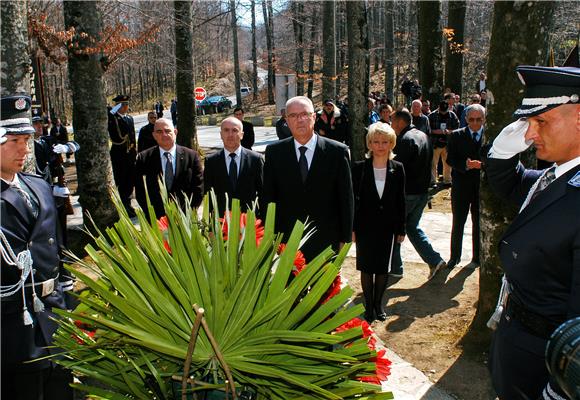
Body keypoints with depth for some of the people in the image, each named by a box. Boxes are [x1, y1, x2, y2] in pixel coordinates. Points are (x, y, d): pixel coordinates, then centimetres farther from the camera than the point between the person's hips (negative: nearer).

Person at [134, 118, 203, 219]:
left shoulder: (191, 156, 0)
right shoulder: (144, 158, 1)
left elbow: (198, 188, -1)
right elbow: (140, 191, 1)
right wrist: (152, 215, -8)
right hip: (156, 219, 0)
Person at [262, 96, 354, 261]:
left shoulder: (337, 151, -4)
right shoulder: (274, 152, 1)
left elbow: (346, 199, 0)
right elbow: (268, 198, 4)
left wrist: (345, 239, 0)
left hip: (326, 244, -1)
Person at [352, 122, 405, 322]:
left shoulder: (397, 168, -3)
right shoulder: (359, 167, -8)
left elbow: (400, 201, 2)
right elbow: (353, 199, -4)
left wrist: (401, 229, 3)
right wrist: (351, 228, -5)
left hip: (388, 227, 1)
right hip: (365, 226, -1)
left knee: (383, 267, 12)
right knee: (366, 267, 10)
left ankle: (378, 304, 31)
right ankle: (368, 305, 27)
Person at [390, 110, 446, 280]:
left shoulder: (406, 139, -18)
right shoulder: (423, 136, 11)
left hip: (407, 193, -9)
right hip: (422, 191, 9)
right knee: (412, 227, 20)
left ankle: (394, 268, 16)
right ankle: (435, 260, 13)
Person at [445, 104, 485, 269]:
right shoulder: (456, 136, 1)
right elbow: (450, 159, -6)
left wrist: (482, 165, -21)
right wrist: (466, 165, -21)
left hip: (482, 186, 0)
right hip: (461, 185, 0)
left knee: (479, 223, 11)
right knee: (458, 223, 8)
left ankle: (477, 257, 26)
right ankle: (455, 256, 23)